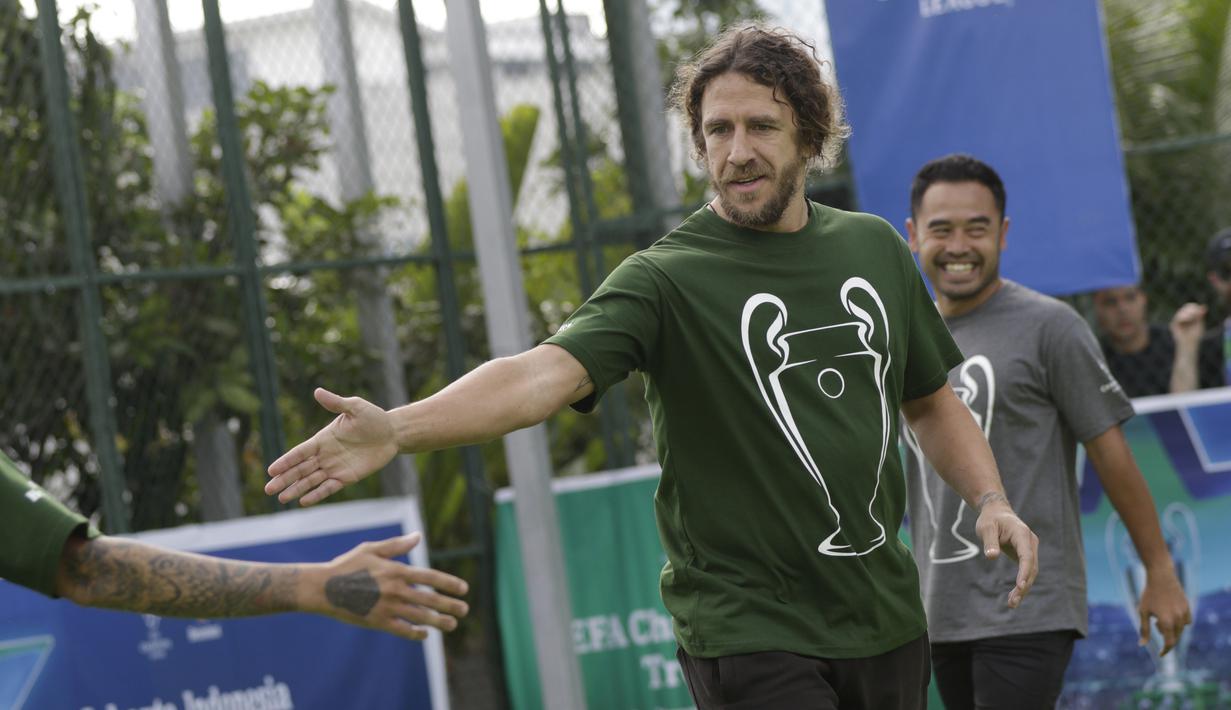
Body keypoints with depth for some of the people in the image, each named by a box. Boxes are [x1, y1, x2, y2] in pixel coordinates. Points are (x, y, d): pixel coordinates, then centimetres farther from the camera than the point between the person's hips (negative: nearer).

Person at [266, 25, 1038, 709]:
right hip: (752, 633, -5)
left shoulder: (874, 249, 7)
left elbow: (931, 400, 20)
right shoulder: (666, 278, -10)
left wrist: (991, 499, 3)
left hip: (887, 623, 5)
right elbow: (545, 372, -26)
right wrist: (397, 429, -42)